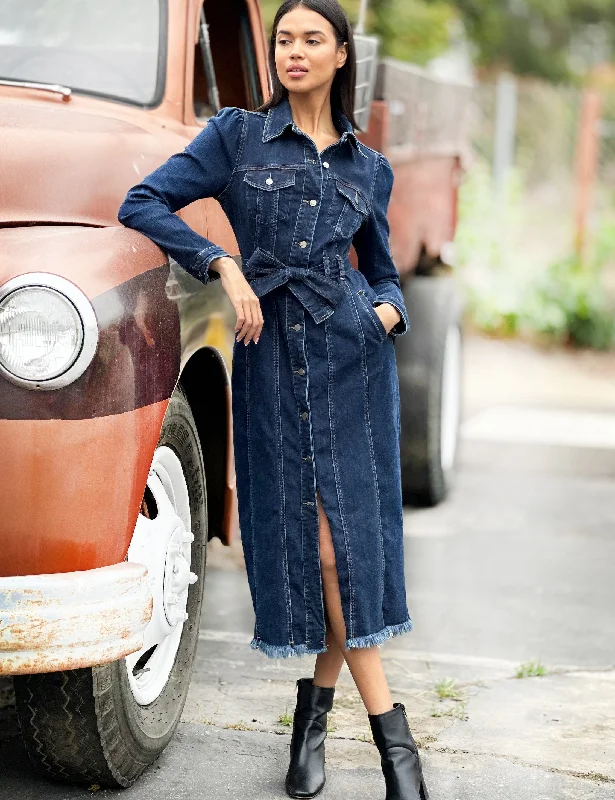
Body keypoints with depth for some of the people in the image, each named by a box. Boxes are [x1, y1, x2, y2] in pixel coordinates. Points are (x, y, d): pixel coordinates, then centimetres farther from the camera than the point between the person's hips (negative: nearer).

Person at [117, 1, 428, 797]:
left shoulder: (368, 166, 13)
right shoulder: (237, 135, 6)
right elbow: (140, 205, -2)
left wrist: (389, 310, -2)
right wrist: (224, 266, -11)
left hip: (354, 358, 2)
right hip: (272, 354, -1)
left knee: (351, 536, -3)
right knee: (313, 542, -3)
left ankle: (317, 704, 13)